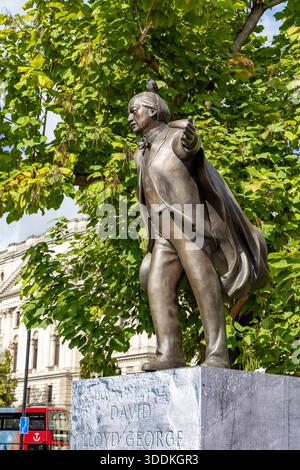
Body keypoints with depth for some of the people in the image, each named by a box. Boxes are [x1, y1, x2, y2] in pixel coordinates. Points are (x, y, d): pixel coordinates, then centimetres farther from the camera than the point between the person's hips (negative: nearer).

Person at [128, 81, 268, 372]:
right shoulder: (142, 153, 23)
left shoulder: (178, 138, -3)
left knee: (203, 283, -19)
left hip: (189, 226, -7)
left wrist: (190, 139, -46)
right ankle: (169, 355, -21)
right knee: (157, 287, -12)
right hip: (162, 235, 7)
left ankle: (217, 355, -23)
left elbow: (191, 148, -25)